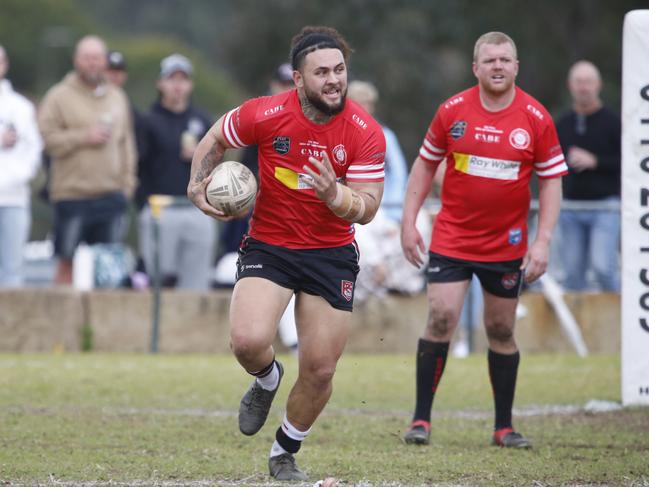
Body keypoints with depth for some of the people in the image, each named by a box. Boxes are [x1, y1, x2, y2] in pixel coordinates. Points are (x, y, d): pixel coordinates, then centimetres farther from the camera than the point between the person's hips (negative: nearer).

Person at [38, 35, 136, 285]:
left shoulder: (117, 97, 15)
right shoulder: (59, 96, 0)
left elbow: (126, 142, 20)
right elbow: (47, 138, -7)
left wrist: (128, 181, 11)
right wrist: (83, 137, -13)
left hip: (112, 194, 4)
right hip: (72, 194, -4)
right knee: (68, 263, -3)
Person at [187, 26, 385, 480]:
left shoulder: (365, 132, -14)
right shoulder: (264, 115, -13)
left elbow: (367, 207, -14)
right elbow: (214, 141, 7)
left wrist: (335, 194, -35)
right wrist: (198, 185, -8)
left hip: (332, 254, 1)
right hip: (268, 246, -1)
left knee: (320, 370, 0)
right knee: (249, 341, -25)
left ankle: (286, 452, 27)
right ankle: (267, 381, 13)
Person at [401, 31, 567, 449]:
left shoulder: (536, 119, -5)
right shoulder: (452, 111, -3)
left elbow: (552, 180, -1)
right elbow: (425, 164, 8)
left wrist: (542, 242, -9)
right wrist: (409, 221, 2)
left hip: (507, 246, 0)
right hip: (451, 239, 0)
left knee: (501, 332, 7)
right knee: (441, 320, -11)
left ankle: (504, 427, 17)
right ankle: (421, 419, -3)